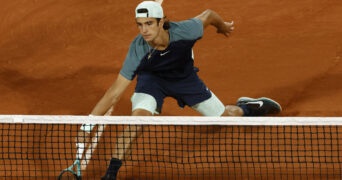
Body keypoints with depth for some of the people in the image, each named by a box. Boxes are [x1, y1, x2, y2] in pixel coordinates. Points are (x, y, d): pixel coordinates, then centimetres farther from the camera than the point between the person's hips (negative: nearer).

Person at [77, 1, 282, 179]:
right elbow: (114, 93, -33)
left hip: (185, 77, 2)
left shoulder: (184, 31, -37)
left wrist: (223, 26, 9)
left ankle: (245, 107, 46)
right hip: (152, 78, -2)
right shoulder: (138, 50, -36)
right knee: (139, 115, -30)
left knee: (226, 118, 8)